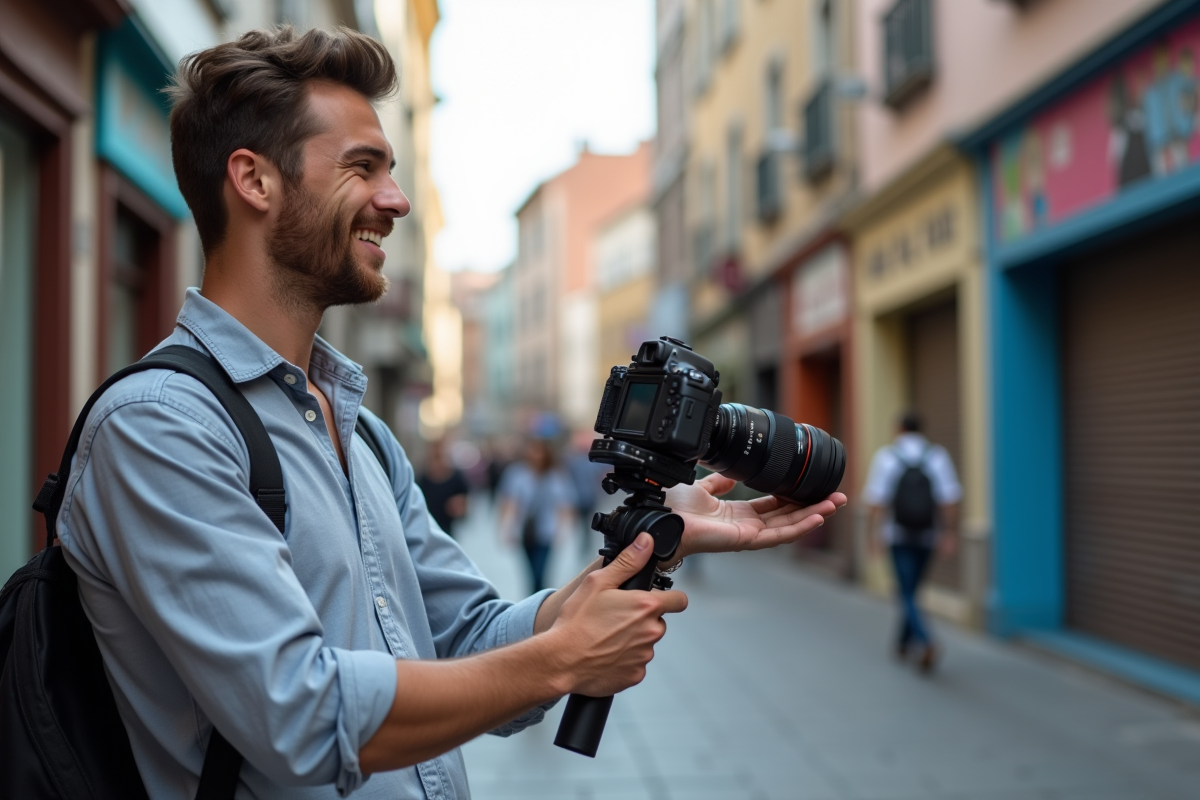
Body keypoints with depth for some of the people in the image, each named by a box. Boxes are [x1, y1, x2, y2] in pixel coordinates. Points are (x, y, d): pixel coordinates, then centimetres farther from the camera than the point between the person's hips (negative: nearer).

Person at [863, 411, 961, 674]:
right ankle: (904, 642, 32)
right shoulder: (937, 456, -3)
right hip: (927, 536, 3)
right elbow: (949, 499, -10)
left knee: (907, 595, -2)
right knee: (910, 589, 21)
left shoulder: (886, 456, -6)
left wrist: (874, 533, -4)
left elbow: (876, 500, -10)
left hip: (898, 535, -3)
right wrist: (950, 534, -6)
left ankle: (926, 642, -24)